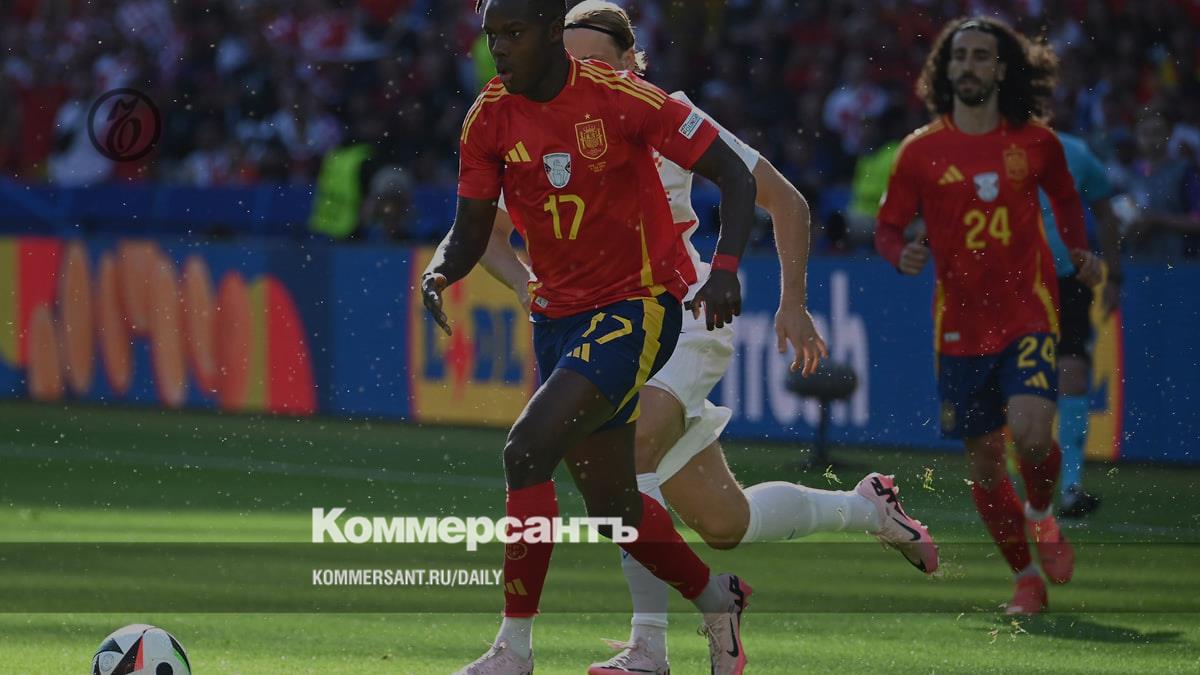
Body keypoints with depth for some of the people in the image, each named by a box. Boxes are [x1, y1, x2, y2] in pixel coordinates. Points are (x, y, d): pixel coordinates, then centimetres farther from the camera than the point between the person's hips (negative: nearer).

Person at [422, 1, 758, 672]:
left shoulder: (618, 96, -16)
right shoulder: (491, 117, -1)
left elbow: (734, 174, -13)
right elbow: (472, 228, 6)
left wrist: (725, 268, -27)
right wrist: (440, 272, -16)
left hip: (638, 308, -6)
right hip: (559, 315, 7)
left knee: (528, 450, -23)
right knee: (612, 507, 12)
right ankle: (718, 599, 38)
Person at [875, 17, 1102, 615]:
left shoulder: (1035, 141, 3)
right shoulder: (921, 151, 0)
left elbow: (1065, 198, 22)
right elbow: (888, 225, 6)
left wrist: (1080, 253, 9)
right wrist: (903, 256, -15)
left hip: (1028, 312, -1)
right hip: (960, 323, 1)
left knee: (1031, 431, -22)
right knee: (983, 462, 3)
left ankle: (1042, 515, 11)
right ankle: (1026, 578, 21)